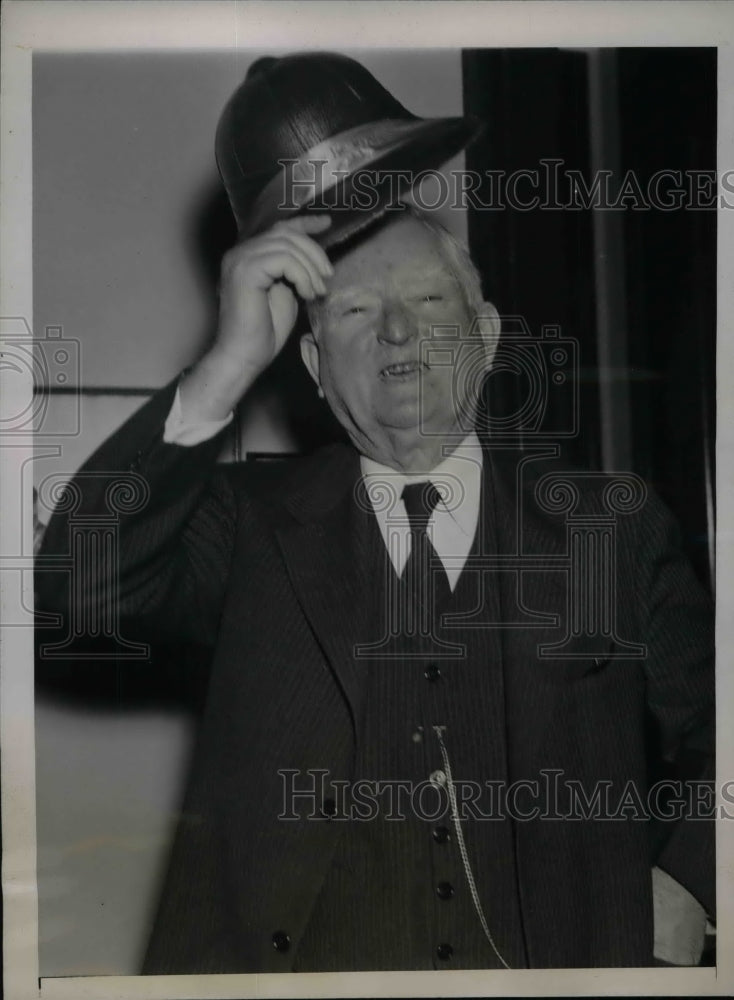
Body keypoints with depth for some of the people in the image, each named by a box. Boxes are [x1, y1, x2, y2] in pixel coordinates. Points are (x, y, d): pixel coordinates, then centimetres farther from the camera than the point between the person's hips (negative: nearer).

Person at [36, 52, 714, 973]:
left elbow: (709, 748, 15)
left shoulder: (618, 527, 8)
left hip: (554, 961, 1)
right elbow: (79, 582, -10)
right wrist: (231, 361, -15)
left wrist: (673, 905, -1)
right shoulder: (251, 524, 7)